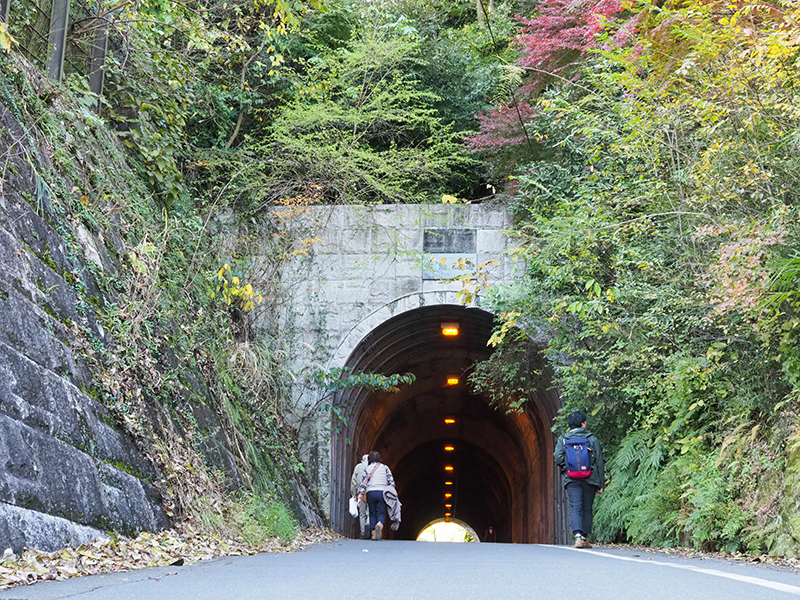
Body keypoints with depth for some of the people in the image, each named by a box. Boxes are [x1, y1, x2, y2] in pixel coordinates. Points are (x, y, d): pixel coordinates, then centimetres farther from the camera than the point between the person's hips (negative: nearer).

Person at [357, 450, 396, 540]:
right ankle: (379, 525, -30)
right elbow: (391, 482, 5)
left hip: (370, 492, 1)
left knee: (372, 514, 10)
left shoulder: (367, 469, 10)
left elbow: (362, 483, 4)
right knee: (381, 513, 1)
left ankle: (373, 534, 3)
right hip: (382, 492, -1)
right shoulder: (384, 467, 11)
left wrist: (359, 496, 3)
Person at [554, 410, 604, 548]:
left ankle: (578, 536, -23)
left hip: (572, 480, 0)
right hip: (590, 479, 0)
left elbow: (558, 458, -7)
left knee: (575, 509, -5)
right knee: (587, 509, 12)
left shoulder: (563, 439, 5)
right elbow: (599, 462, 3)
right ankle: (584, 538, 14)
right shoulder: (592, 439, 4)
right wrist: (600, 483, 8)